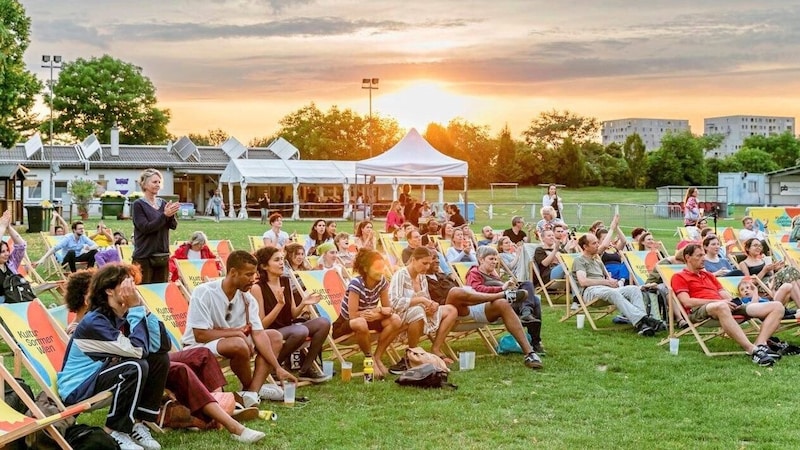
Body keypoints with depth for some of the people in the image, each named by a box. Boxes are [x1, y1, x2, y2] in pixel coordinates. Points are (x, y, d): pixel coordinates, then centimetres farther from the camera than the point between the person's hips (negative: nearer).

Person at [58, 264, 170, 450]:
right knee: (136, 367, -30)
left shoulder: (123, 316, 1)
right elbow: (137, 350, -30)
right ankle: (115, 431, -14)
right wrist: (136, 308, -23)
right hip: (77, 387, -9)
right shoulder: (95, 321, -24)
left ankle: (137, 422, 2)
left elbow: (159, 346, -8)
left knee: (160, 359, -2)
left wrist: (141, 307, -11)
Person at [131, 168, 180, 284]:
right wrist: (165, 215, -20)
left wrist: (171, 214, -18)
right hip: (144, 257, -5)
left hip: (163, 256, 5)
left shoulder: (163, 204, 10)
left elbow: (173, 226, 3)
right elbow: (146, 228, -13)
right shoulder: (138, 205, -4)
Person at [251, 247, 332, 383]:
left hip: (288, 328, 7)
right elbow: (261, 325, -14)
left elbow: (293, 315, 12)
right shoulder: (257, 288, -13)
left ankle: (306, 369, -4)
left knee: (323, 323, -12)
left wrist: (303, 304, -7)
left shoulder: (286, 282, 7)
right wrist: (280, 304, -23)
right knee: (301, 330, -34)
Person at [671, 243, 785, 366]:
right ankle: (753, 351, -53)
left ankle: (760, 345, -33)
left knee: (777, 307, -8)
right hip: (699, 310, -7)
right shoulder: (679, 277, 12)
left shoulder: (709, 275, 35)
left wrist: (733, 302, 0)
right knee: (721, 307, -46)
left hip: (727, 306, 7)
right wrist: (717, 301, -10)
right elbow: (687, 302, -4)